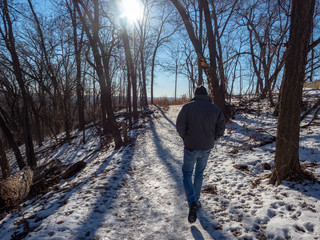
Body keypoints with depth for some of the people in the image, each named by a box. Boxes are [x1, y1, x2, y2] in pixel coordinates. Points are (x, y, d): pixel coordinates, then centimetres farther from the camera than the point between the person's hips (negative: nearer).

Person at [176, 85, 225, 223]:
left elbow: (179, 126, -13)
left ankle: (192, 203, -6)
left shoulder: (187, 107, -8)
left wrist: (186, 138, 3)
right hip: (206, 148, 3)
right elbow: (220, 129, -1)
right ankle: (196, 200, 33)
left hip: (191, 147, -3)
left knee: (187, 174, 12)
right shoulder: (216, 109, 0)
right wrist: (210, 140, 13)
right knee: (199, 173, 22)